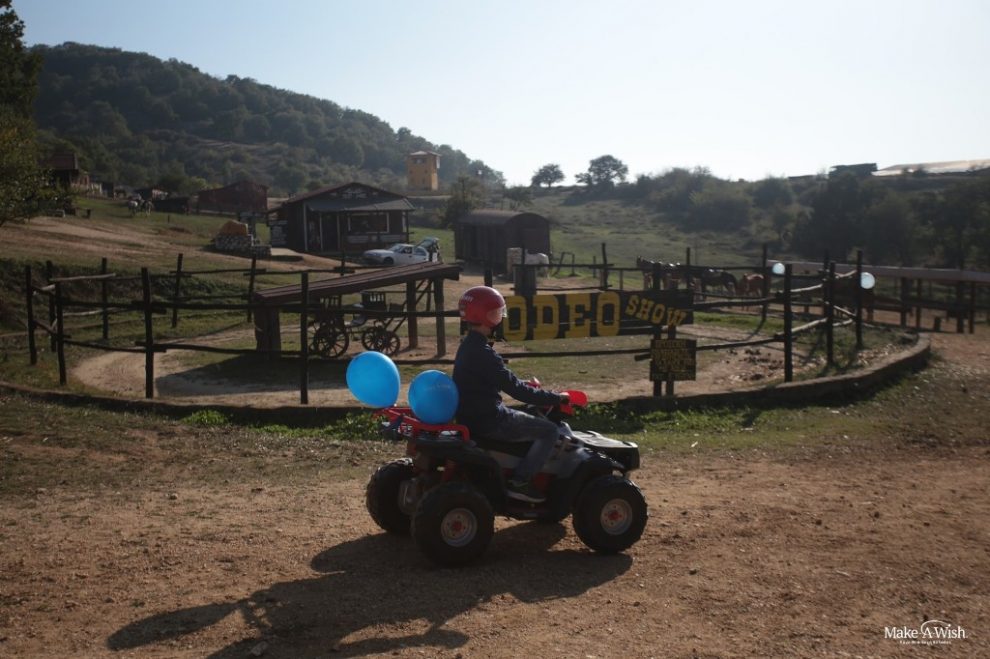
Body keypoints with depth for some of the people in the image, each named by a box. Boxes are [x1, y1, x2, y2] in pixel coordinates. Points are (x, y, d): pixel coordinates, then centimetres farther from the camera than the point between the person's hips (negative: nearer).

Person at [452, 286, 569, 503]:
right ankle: (519, 482, -6)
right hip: (488, 421, -10)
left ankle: (519, 477, 28)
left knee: (528, 418, 30)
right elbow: (516, 389, -23)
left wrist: (526, 385, 20)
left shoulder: (468, 346, 8)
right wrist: (556, 398, -14)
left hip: (471, 414, 10)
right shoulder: (483, 354, -24)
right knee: (548, 430, -5)